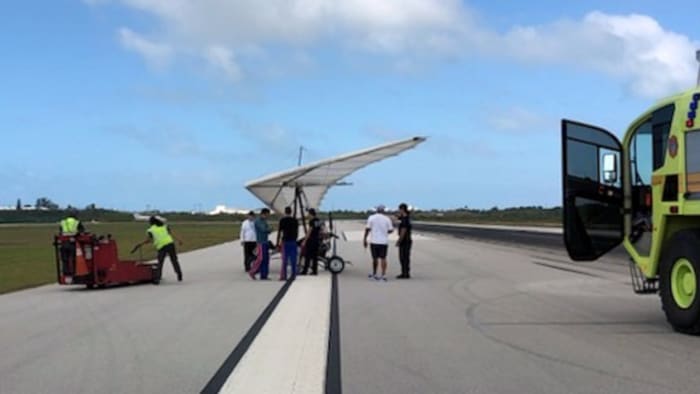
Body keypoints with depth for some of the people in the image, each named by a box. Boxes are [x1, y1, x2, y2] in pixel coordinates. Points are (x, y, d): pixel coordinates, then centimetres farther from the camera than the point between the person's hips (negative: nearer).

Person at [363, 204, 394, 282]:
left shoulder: (371, 218, -1)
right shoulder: (387, 219, 1)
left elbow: (367, 229, -4)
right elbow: (391, 230, 3)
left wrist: (365, 239, 2)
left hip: (374, 241, 0)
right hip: (384, 241, 0)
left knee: (375, 258, 11)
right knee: (383, 258, 1)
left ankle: (374, 274, 21)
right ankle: (383, 276, -6)